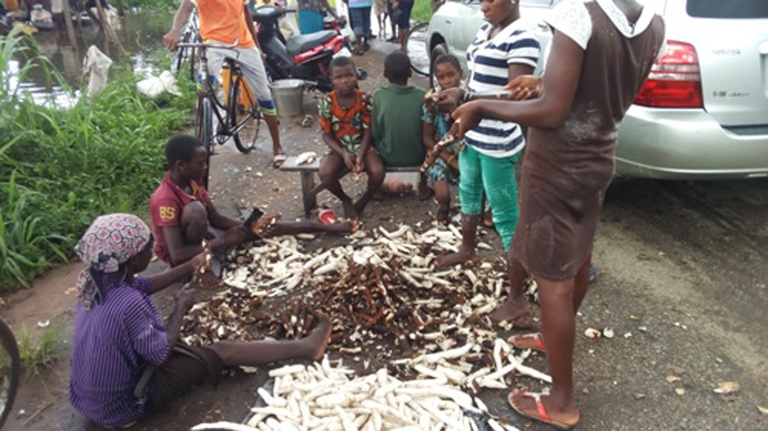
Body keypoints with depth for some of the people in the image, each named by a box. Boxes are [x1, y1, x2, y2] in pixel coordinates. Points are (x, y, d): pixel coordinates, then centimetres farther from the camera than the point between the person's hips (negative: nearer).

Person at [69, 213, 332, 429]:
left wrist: (192, 266, 14)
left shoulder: (94, 280, -9)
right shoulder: (129, 304, -35)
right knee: (223, 352, -4)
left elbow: (143, 285, 8)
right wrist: (181, 308, -9)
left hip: (89, 397, 8)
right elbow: (161, 352, -22)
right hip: (122, 406, -8)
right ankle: (306, 348, 7)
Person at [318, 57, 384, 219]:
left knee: (378, 172, -28)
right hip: (338, 148, 0)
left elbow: (368, 131, -7)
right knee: (325, 173, -29)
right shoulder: (326, 102, -9)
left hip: (362, 145, 0)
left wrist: (361, 156, -21)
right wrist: (343, 154, -20)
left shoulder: (364, 99, -9)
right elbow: (327, 134, -5)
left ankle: (364, 200, 7)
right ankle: (345, 200, 4)